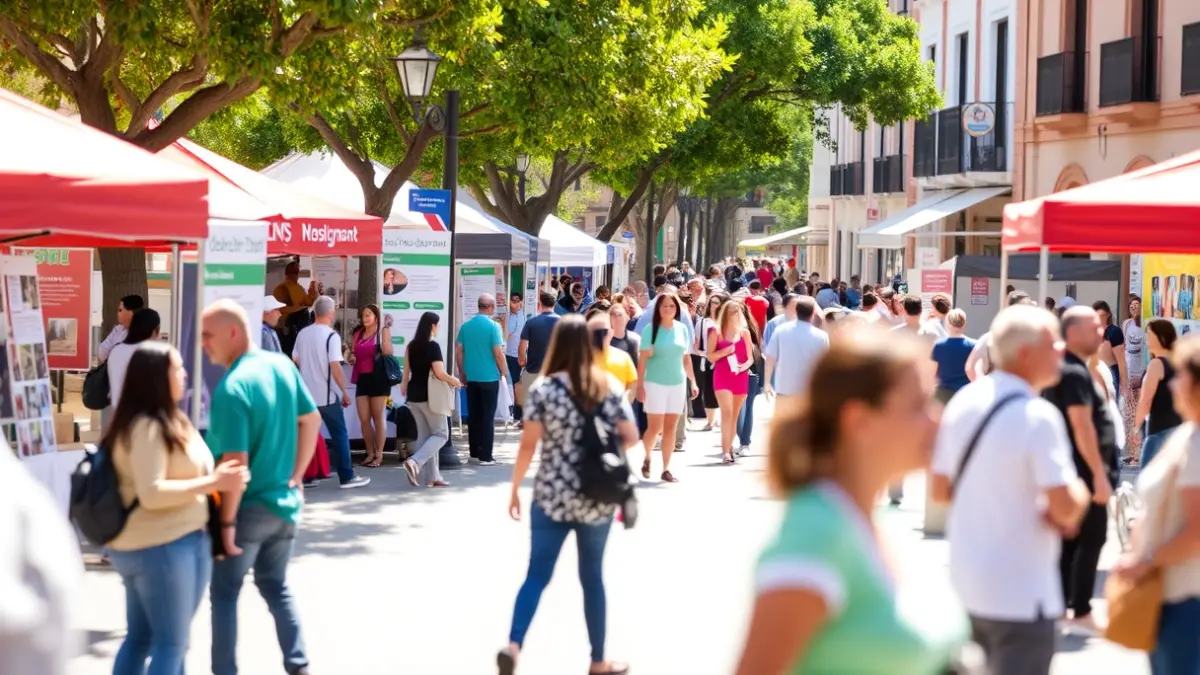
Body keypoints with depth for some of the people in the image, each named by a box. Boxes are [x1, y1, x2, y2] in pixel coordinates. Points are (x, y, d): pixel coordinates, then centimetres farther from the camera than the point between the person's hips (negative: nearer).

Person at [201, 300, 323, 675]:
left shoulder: (231, 389, -23)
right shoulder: (282, 365, -1)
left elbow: (236, 463, -24)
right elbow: (312, 419, 10)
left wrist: (226, 520, -17)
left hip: (249, 507, -7)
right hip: (284, 502, 7)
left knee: (225, 592, 9)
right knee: (276, 587, 20)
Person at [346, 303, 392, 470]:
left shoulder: (382, 332, -1)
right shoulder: (357, 334, 14)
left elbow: (388, 353, -16)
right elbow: (353, 354, 27)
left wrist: (386, 330, -19)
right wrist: (351, 358, 4)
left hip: (378, 378, -6)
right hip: (362, 379, 6)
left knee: (378, 418, 1)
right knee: (364, 420, 4)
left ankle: (379, 455, 6)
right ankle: (370, 454, 15)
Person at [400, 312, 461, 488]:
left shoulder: (411, 346, 7)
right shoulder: (433, 346, -14)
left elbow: (406, 372, 12)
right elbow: (439, 373, -19)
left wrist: (404, 387, 25)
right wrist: (454, 381, -3)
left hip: (414, 396, 7)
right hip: (429, 396, -7)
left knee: (424, 434, 12)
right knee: (441, 434, 3)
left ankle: (433, 476, 12)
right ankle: (415, 462, -17)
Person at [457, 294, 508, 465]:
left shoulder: (465, 326, 4)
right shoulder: (493, 326, -11)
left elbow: (458, 351, 5)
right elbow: (498, 353, -13)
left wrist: (462, 373, 15)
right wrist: (503, 373, -1)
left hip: (471, 377, 5)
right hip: (489, 377, -5)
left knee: (473, 416, 12)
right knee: (488, 417, 0)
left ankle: (474, 452, 16)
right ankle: (485, 456, -1)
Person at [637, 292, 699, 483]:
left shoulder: (682, 328, 5)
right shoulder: (651, 329, -7)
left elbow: (686, 358, 12)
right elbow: (642, 359, -7)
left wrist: (693, 381, 9)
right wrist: (640, 385, -12)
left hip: (678, 383, 4)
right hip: (655, 383, -4)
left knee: (671, 427, 4)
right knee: (655, 427, -3)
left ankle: (666, 469, 9)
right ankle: (647, 458, 24)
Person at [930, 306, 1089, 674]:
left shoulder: (963, 401, 3)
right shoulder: (1039, 416, -19)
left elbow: (940, 489, 10)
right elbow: (1066, 509, -22)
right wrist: (1079, 493, -2)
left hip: (966, 582, 8)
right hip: (1021, 595, -8)